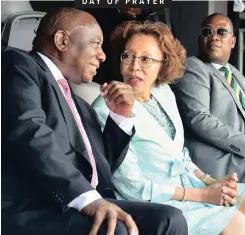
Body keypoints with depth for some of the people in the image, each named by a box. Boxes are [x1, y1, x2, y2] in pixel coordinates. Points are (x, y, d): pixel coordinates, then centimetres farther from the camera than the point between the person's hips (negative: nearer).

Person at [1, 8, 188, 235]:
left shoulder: (77, 104, 28)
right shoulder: (19, 65, 2)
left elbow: (102, 163, 29)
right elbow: (30, 133, -16)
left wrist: (121, 115, 15)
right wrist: (87, 198, -26)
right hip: (27, 209, -8)